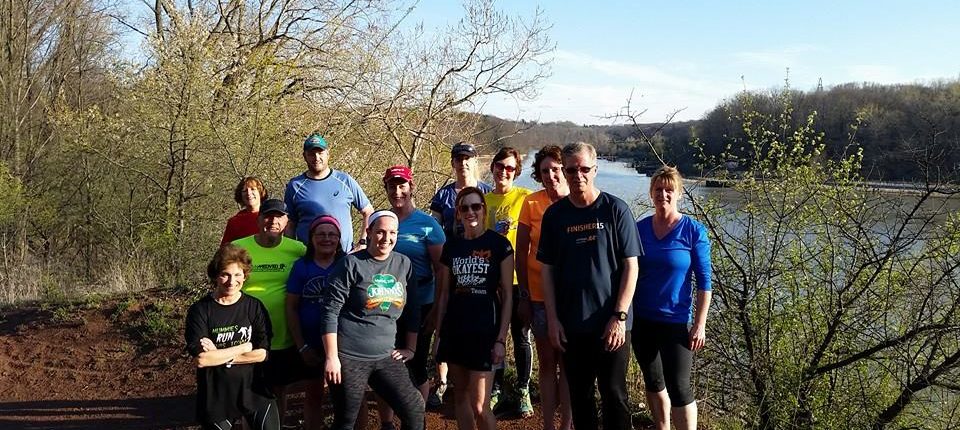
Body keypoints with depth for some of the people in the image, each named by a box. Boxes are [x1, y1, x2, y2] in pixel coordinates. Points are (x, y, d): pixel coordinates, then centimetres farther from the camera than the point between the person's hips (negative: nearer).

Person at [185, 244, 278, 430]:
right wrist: (245, 347, -11)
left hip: (254, 392, 1)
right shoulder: (199, 310, -7)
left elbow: (261, 354, -7)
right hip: (215, 397, -1)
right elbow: (202, 359, -16)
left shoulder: (255, 307, -1)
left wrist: (218, 354, -13)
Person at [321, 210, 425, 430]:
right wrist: (331, 357, -13)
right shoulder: (351, 264, -9)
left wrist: (410, 348, 11)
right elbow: (330, 312, -11)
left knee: (415, 409, -3)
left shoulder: (404, 264, 5)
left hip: (386, 356, 4)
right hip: (348, 357, -4)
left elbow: (413, 310, 13)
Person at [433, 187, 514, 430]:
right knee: (460, 394, 12)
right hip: (455, 329, 5)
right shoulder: (451, 247, 8)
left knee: (480, 406, -8)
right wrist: (438, 334, 9)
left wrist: (501, 339, -9)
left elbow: (507, 294, -4)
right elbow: (444, 293, 13)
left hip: (485, 330, -4)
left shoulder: (499, 244, -4)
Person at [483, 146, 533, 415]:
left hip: (519, 278, -3)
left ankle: (523, 391, 21)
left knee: (521, 337, 7)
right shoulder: (484, 200, 7)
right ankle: (495, 388, 26)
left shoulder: (526, 198, -5)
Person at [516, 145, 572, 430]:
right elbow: (521, 251, 1)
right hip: (540, 295, 1)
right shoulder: (532, 203, -3)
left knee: (568, 363, 7)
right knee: (547, 363, 10)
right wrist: (524, 295, -1)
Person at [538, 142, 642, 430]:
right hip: (571, 325, 3)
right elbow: (546, 269, 5)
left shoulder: (615, 210, -5)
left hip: (611, 324, -2)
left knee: (614, 395, 5)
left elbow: (630, 266, -6)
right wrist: (552, 319, -1)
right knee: (579, 395, 12)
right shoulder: (554, 215, 2)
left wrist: (619, 317, -12)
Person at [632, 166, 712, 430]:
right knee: (653, 382, 16)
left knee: (679, 388, -4)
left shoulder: (693, 231, -9)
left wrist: (700, 325, -11)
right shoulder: (640, 228, 2)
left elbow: (704, 282, -8)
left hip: (676, 322, -4)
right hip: (641, 320, 4)